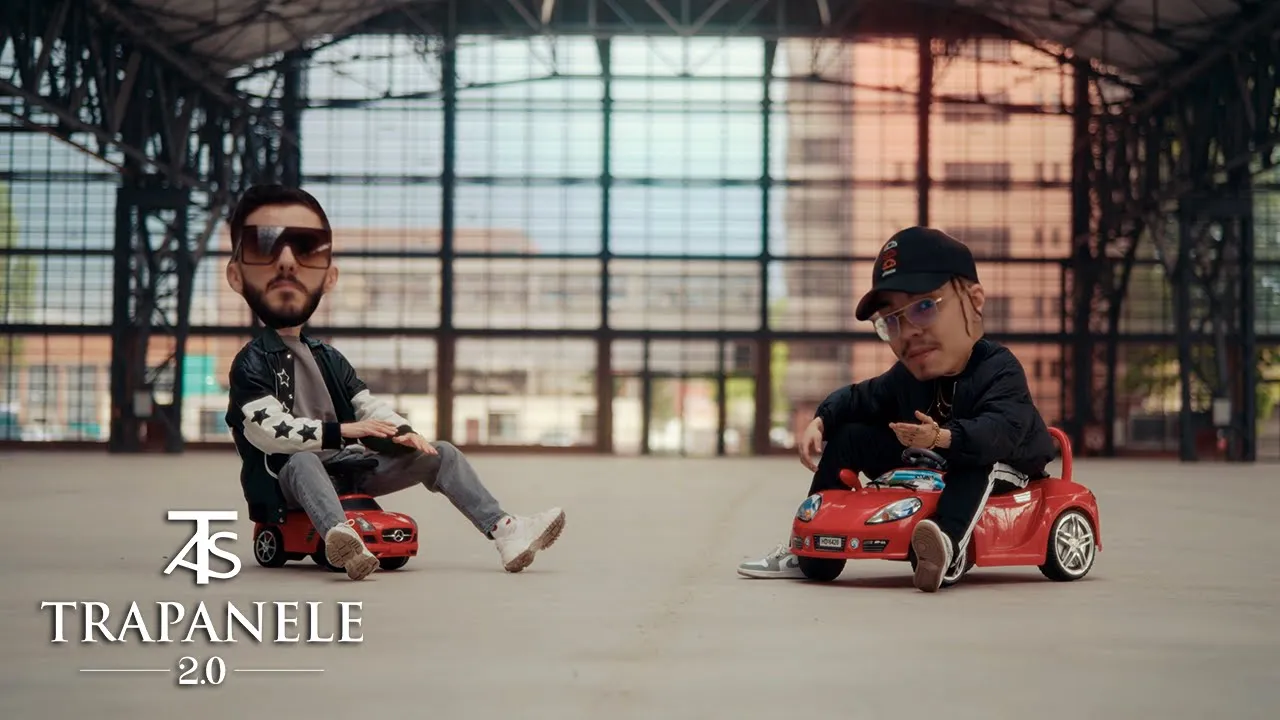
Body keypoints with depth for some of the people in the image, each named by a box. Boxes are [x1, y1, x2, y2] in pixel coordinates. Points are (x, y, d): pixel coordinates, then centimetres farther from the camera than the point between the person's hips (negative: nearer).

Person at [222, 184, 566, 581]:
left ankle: (506, 532, -15)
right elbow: (267, 431, -20)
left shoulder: (328, 358, 15)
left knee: (441, 454, -1)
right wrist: (341, 431, -23)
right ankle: (341, 536, -70)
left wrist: (402, 431, -11)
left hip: (346, 464, 7)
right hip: (286, 475, -7)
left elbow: (370, 406, 11)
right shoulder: (251, 362, -7)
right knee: (302, 461, -41)